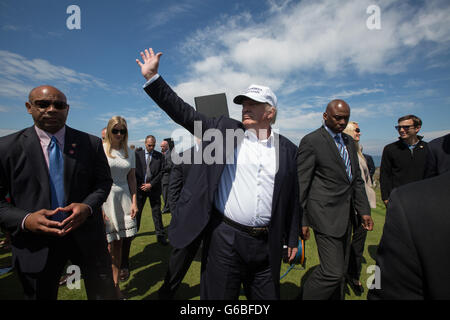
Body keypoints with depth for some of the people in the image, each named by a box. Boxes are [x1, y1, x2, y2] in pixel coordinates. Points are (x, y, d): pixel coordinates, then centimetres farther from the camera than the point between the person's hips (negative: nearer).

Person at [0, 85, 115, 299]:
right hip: (36, 244, 0)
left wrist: (88, 206, -16)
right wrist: (24, 220, -19)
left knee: (103, 294, 17)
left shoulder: (91, 143, -2)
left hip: (87, 238, 1)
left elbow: (104, 181, 2)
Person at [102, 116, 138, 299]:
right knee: (107, 246, -2)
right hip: (104, 199, -4)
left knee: (119, 245, 11)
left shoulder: (129, 152, 10)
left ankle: (116, 285, 23)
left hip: (124, 199, 4)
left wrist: (134, 202, 4)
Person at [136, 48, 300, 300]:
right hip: (225, 239, -1)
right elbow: (184, 113, -3)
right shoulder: (225, 129, 0)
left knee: (267, 296, 18)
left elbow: (292, 198, 8)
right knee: (219, 295, 13)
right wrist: (152, 77, -6)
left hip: (267, 244, 2)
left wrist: (293, 239, 12)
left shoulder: (287, 148, 4)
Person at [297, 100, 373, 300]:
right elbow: (300, 184, -12)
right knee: (333, 272, -7)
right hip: (326, 215, -8)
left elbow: (357, 179, 18)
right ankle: (305, 296, 15)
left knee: (340, 271, 17)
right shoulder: (311, 141, -11)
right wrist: (302, 220, -12)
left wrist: (364, 210, 10)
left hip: (346, 216, 8)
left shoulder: (349, 142, 14)